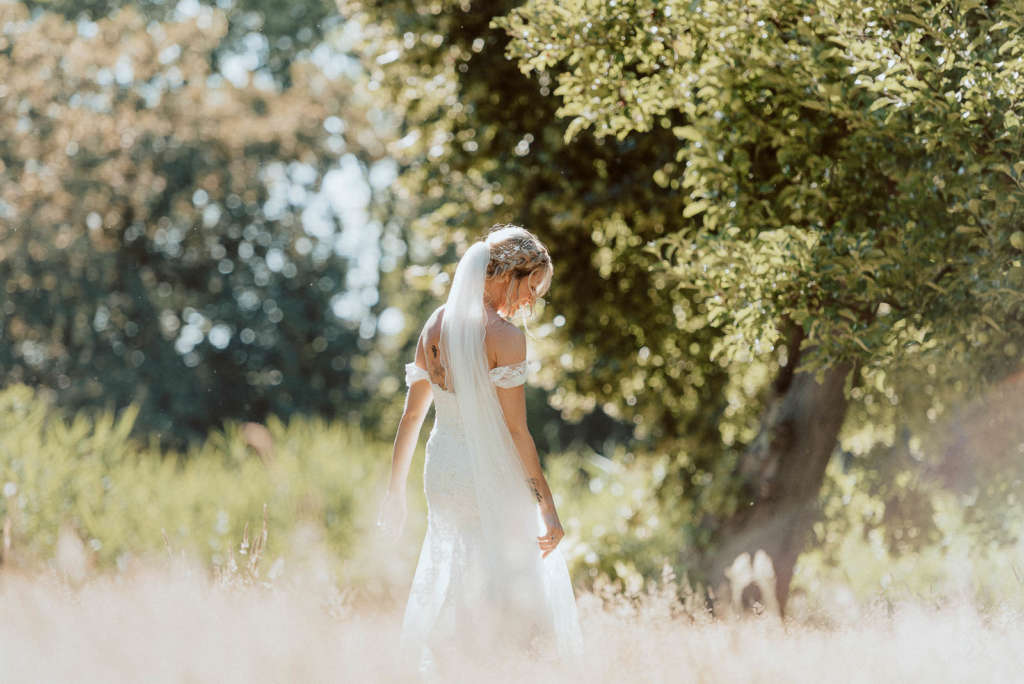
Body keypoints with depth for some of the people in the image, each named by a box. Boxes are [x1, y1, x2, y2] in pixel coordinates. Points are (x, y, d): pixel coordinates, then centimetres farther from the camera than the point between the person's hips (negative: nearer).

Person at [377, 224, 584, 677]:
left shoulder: (435, 324, 6)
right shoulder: (504, 336, -14)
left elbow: (412, 414, 10)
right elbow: (516, 429, -17)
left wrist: (395, 490, 17)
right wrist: (547, 506, -15)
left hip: (441, 471, 7)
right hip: (491, 472, -7)